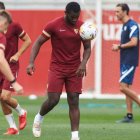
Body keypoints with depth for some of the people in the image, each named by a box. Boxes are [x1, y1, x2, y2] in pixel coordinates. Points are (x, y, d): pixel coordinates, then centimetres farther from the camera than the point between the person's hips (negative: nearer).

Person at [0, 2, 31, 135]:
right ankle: (12, 127, 14)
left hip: (11, 67, -5)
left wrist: (17, 55, -12)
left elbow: (28, 41, -2)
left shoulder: (14, 26, -10)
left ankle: (21, 112, 14)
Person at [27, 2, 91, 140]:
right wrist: (31, 62, -16)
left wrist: (83, 63, -13)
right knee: (53, 100, -8)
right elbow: (38, 43, -4)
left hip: (75, 70, 2)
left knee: (74, 102, -3)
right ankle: (39, 118, 24)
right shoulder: (53, 25, -10)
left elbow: (87, 48, 6)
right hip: (56, 68, -2)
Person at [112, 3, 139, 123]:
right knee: (126, 88, 8)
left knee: (123, 87, -14)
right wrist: (118, 47, 7)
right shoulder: (124, 26, 17)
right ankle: (129, 116, 9)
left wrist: (119, 46, -12)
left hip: (130, 61, -10)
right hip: (124, 61, 10)